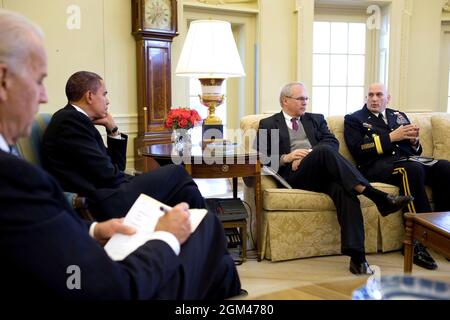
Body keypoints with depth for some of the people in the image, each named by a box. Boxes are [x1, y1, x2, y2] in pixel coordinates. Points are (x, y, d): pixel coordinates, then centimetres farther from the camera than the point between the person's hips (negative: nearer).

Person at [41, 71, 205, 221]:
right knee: (176, 173, -3)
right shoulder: (71, 120, -12)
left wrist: (113, 130, 8)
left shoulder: (74, 119, 17)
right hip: (105, 203, -9)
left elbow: (116, 167, 18)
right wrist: (134, 181, 1)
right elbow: (107, 175, -18)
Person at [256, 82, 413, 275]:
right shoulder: (268, 124, 20)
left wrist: (309, 155, -8)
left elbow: (333, 142, 10)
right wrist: (285, 157, -11)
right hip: (294, 175, -3)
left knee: (344, 189, -33)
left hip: (323, 172, 3)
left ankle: (357, 257, -41)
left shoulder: (316, 119, 28)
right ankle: (378, 197, -41)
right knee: (324, 150, -34)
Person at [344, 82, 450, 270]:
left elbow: (416, 151, 25)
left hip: (408, 160, 5)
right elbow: (358, 150, -5)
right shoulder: (354, 119, 13)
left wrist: (414, 140, 1)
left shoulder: (399, 116, 28)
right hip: (377, 165, -5)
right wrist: (391, 137, -8)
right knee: (413, 169, -36)